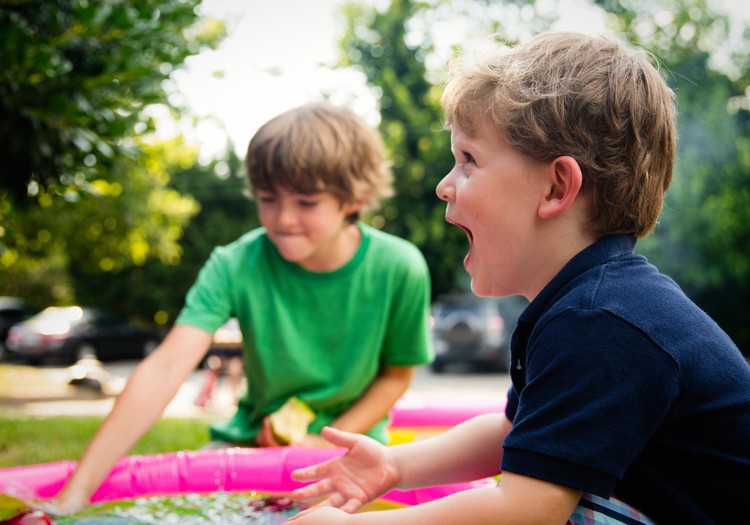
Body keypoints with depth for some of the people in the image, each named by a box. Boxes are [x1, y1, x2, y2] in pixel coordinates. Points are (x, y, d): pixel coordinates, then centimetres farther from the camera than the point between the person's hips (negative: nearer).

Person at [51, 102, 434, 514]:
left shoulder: (398, 269, -17)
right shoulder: (236, 265, -18)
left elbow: (396, 374, -1)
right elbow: (164, 371, -28)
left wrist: (328, 443, -15)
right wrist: (75, 494, -37)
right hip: (255, 439, 1)